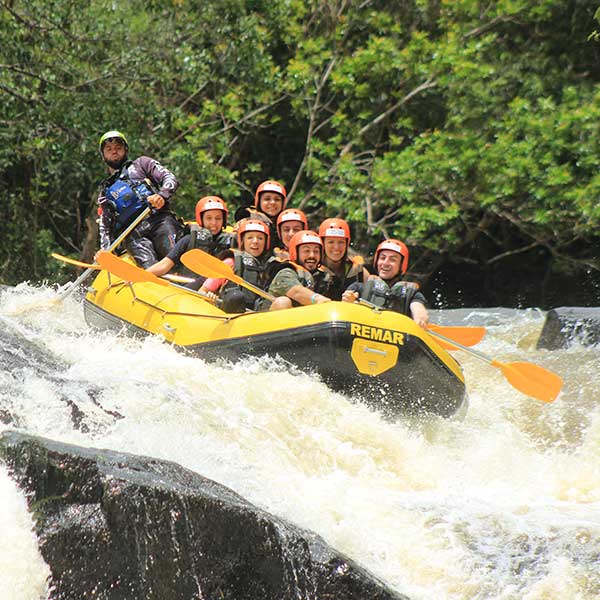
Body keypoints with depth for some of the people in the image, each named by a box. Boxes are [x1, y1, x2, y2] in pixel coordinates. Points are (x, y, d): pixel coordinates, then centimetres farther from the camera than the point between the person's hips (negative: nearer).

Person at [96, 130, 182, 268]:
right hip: (133, 235, 1)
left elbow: (171, 179, 12)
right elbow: (105, 227, 27)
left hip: (158, 221, -1)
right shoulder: (105, 193, 34)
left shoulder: (141, 164, 26)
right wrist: (105, 251, 7)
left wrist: (162, 195, -11)